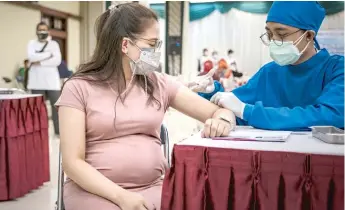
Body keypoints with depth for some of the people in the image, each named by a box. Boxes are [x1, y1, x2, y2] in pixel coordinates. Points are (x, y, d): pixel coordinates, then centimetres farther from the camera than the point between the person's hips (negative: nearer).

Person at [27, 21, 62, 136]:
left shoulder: (54, 44, 9)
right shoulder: (32, 43, 10)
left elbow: (57, 60, -6)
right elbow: (31, 57, -10)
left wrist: (40, 63, -11)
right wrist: (49, 54, -8)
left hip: (52, 81, 0)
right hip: (37, 81, 0)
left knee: (56, 105, 0)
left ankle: (59, 130, 9)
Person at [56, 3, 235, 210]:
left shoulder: (159, 83, 7)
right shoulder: (79, 88, -3)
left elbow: (222, 112, 8)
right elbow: (73, 162, -7)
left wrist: (222, 121, -15)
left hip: (152, 188, 4)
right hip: (96, 190, -3)